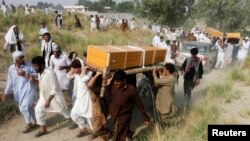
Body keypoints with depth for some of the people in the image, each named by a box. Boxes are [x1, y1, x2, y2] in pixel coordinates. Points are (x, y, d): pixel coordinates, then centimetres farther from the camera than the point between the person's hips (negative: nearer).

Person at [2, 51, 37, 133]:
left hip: (28, 90, -4)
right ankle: (34, 122, 34)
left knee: (24, 108, -8)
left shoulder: (28, 65, -9)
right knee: (28, 107, 15)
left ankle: (29, 124, 12)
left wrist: (26, 74, -22)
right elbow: (10, 81, 7)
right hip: (19, 92, 4)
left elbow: (36, 75, -8)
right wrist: (6, 93, 6)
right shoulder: (11, 68, 1)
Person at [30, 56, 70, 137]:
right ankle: (43, 129, 21)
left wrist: (48, 101, -23)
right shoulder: (40, 73, -4)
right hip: (44, 96, 8)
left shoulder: (50, 73, -31)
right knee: (38, 110, 5)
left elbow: (54, 90, -27)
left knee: (63, 110, 10)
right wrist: (34, 80, -7)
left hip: (54, 96, -8)